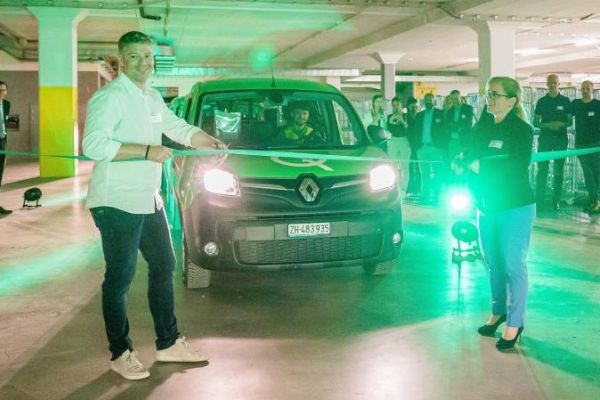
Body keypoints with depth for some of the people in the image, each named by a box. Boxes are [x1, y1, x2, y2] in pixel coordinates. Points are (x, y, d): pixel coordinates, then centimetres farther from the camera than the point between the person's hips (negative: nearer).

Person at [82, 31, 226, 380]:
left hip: (149, 201, 9)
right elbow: (93, 145, -26)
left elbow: (181, 129, 24)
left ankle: (168, 343, 29)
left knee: (164, 267, 16)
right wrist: (146, 150, -26)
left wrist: (213, 143, 10)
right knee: (120, 278, 0)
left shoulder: (153, 99, 13)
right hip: (117, 203, -9)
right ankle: (121, 354, 15)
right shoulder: (110, 98, -14)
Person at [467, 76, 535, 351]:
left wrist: (482, 167, -17)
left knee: (514, 265, -2)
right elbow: (471, 158, 9)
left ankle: (515, 323, 8)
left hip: (515, 208, -6)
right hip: (486, 207, 6)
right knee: (493, 263, 14)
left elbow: (517, 167, -22)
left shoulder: (521, 130, -10)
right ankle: (498, 312, 30)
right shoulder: (482, 127, 9)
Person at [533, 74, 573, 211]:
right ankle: (539, 201, -1)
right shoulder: (542, 101, 6)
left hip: (561, 138, 0)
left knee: (558, 171, 4)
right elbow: (535, 123, 6)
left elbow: (570, 122, 7)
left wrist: (561, 124, -15)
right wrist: (547, 125, -13)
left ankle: (556, 201, 10)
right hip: (544, 138, 0)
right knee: (542, 170, -4)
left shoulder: (565, 101, 5)